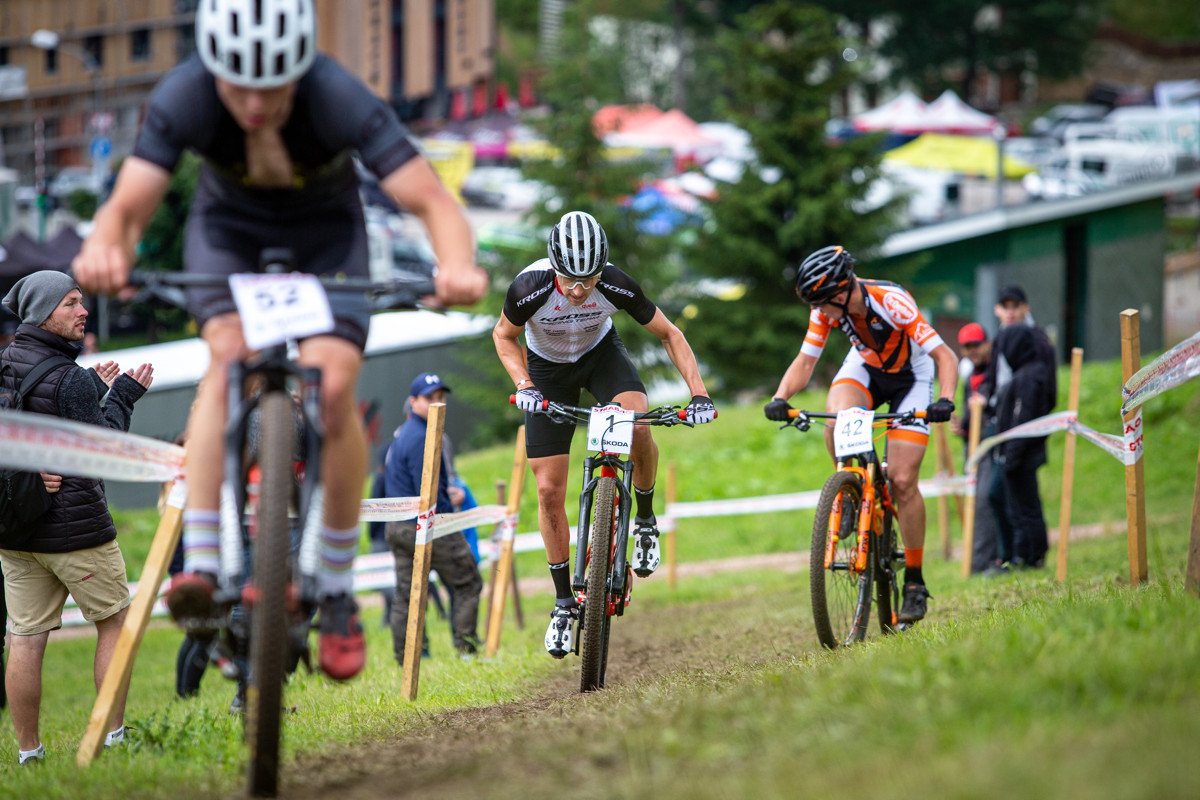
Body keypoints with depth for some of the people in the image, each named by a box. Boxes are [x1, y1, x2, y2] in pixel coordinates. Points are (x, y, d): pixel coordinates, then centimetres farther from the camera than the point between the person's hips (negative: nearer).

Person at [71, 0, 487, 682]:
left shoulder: (340, 100, -36)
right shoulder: (183, 100, -31)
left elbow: (435, 204, -39)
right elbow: (127, 207, -35)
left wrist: (459, 268, -60)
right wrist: (105, 249, -59)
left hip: (326, 234, -1)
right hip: (230, 227, 1)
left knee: (333, 387, -21)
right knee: (230, 354, -29)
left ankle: (339, 595, -3)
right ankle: (200, 567, -33)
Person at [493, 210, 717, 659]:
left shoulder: (617, 286, -31)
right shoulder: (530, 288, -33)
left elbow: (669, 335, -16)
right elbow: (504, 336, -11)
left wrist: (699, 393, -25)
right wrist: (524, 386, -27)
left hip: (601, 354, 0)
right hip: (548, 369, 0)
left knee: (638, 431, -32)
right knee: (549, 491, -5)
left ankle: (645, 520, -4)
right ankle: (564, 602, 10)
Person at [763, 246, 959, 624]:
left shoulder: (892, 302, -35)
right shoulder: (826, 309, -21)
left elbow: (945, 357, -33)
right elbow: (805, 362, -15)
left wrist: (945, 400, -51)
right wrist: (780, 398, -34)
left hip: (911, 376, -4)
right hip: (864, 366, 4)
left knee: (902, 480, -14)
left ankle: (915, 582, -2)